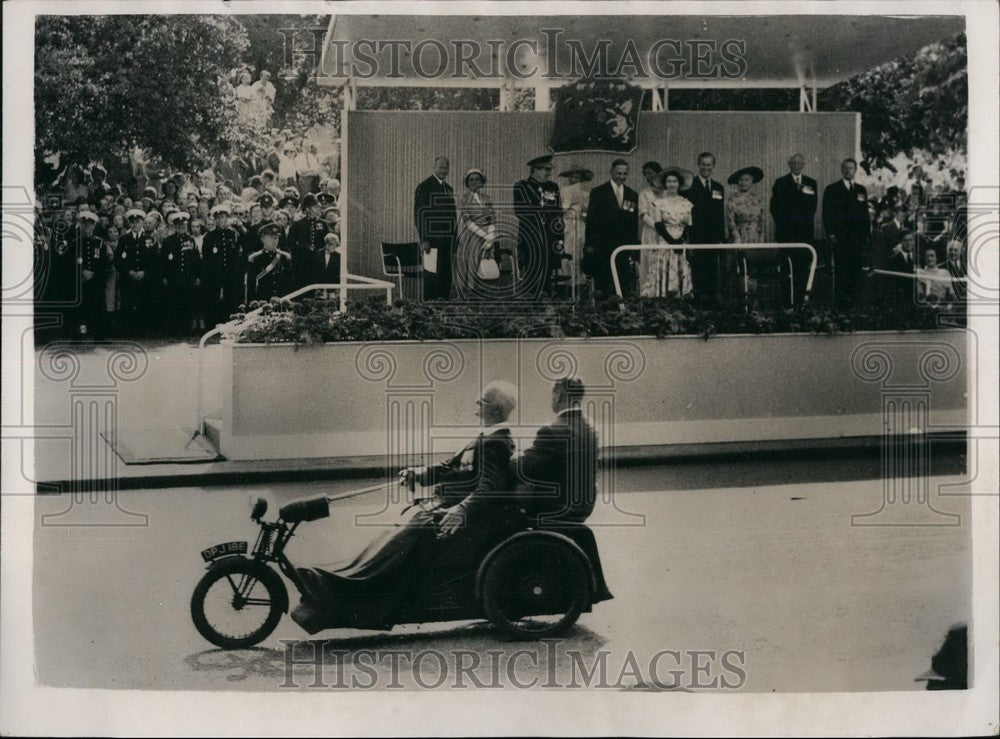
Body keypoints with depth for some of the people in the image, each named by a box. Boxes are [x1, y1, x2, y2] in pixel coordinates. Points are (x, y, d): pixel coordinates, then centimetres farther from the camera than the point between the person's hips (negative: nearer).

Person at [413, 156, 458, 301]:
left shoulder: (448, 189, 16)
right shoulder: (424, 187, -7)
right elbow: (420, 214, -11)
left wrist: (455, 237, 15)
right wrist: (424, 240, -17)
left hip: (447, 239, 7)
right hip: (432, 238, -7)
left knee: (446, 274, 7)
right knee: (432, 273, -5)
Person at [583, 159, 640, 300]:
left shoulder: (633, 195, 13)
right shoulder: (598, 192, 3)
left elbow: (635, 224, 14)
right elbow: (591, 220, 0)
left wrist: (635, 254, 9)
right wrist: (590, 245, -7)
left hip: (625, 248, 3)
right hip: (603, 248, -3)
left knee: (625, 287, -2)